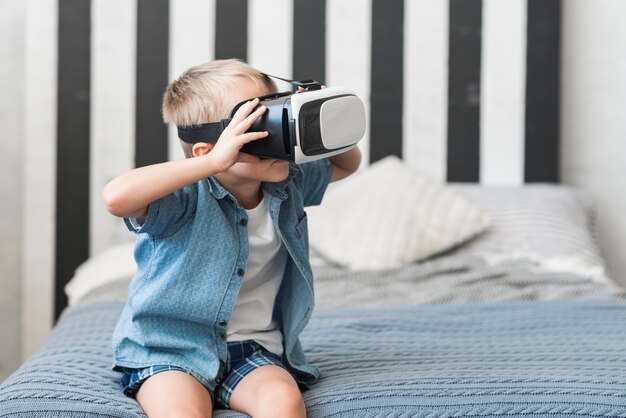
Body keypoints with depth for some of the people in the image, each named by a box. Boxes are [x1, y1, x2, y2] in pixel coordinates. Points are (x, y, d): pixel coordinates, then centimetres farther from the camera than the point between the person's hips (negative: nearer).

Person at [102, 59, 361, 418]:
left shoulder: (287, 186, 4)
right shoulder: (187, 200, -17)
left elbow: (347, 164, 23)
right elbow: (117, 198, -38)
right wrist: (215, 162, -40)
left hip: (255, 349, 4)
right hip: (172, 351, -4)